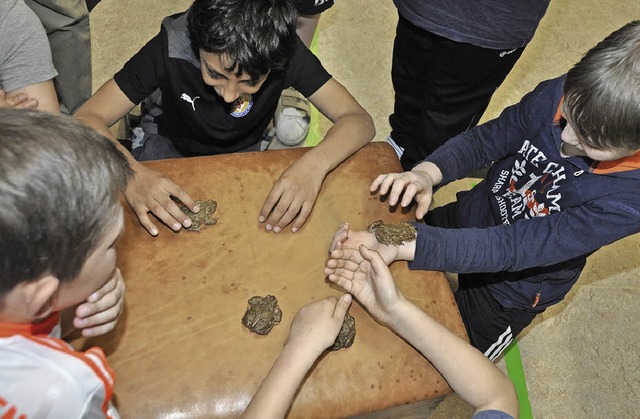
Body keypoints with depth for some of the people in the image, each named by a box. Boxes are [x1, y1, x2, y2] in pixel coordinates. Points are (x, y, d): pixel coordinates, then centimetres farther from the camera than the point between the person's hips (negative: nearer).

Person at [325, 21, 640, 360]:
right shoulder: (558, 95, -24)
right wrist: (428, 172, -34)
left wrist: (399, 248, -49)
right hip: (467, 216, 4)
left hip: (510, 291, -3)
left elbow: (510, 249, -39)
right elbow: (485, 139, -12)